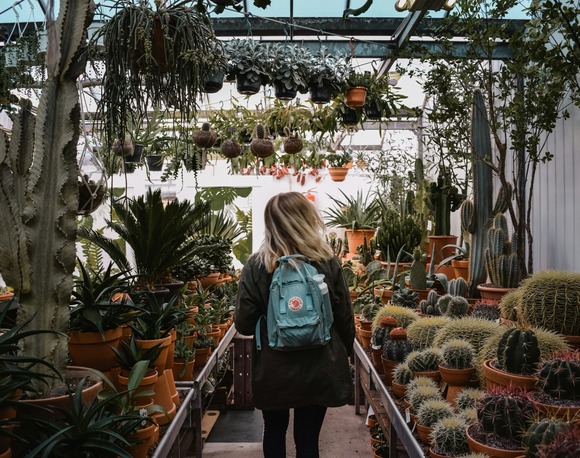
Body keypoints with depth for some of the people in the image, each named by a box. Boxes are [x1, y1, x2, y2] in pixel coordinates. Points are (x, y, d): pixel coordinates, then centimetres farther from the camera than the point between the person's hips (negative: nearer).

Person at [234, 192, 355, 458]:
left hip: (272, 370, 0)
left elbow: (243, 324, -11)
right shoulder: (327, 262, -9)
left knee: (274, 431, 23)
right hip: (318, 370, 0)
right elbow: (345, 319, -3)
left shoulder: (256, 265, -12)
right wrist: (343, 355, 13)